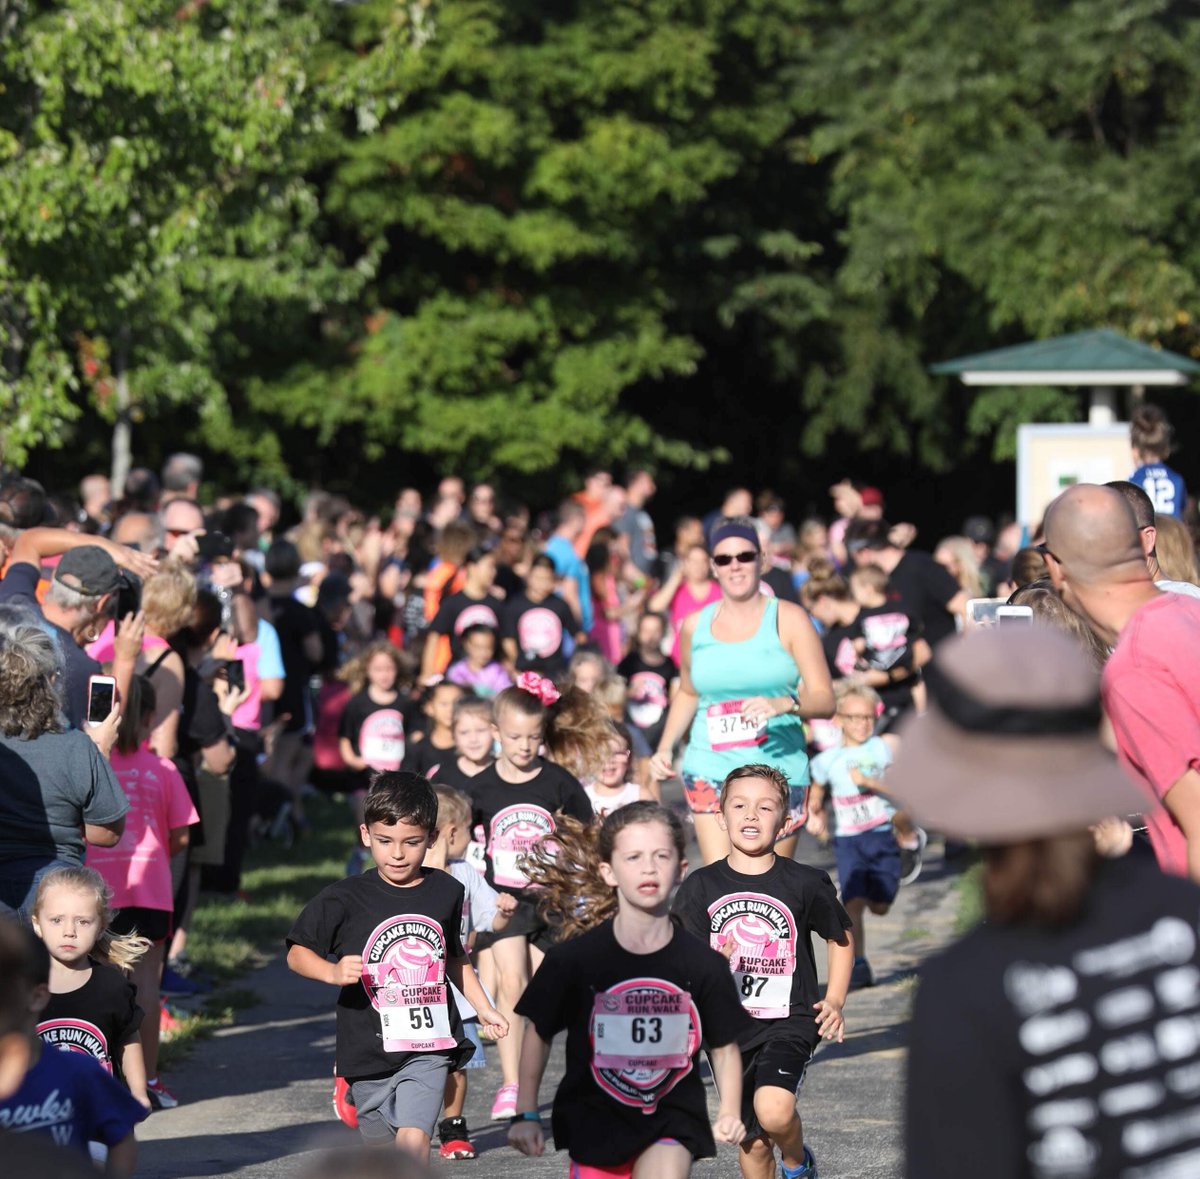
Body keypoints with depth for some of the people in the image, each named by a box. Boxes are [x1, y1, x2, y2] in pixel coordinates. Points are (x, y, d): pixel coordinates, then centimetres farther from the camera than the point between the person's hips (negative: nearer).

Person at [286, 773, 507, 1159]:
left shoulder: (446, 892, 4)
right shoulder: (344, 899, -6)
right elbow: (297, 953, -2)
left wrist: (485, 1009, 24)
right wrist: (334, 972, -20)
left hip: (429, 1047, 0)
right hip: (369, 1051, 0)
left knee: (413, 1138, -18)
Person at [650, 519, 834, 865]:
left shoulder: (789, 620, 1)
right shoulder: (695, 626, 11)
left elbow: (824, 699, -4)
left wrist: (783, 704, -24)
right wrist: (665, 747, 12)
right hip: (710, 770, 2)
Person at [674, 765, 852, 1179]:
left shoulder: (804, 884, -4)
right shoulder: (701, 886, 0)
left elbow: (840, 939, 12)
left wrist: (834, 1002, 2)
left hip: (789, 1021, -2)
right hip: (729, 1027, 3)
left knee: (774, 1111, -26)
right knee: (753, 1144, 8)